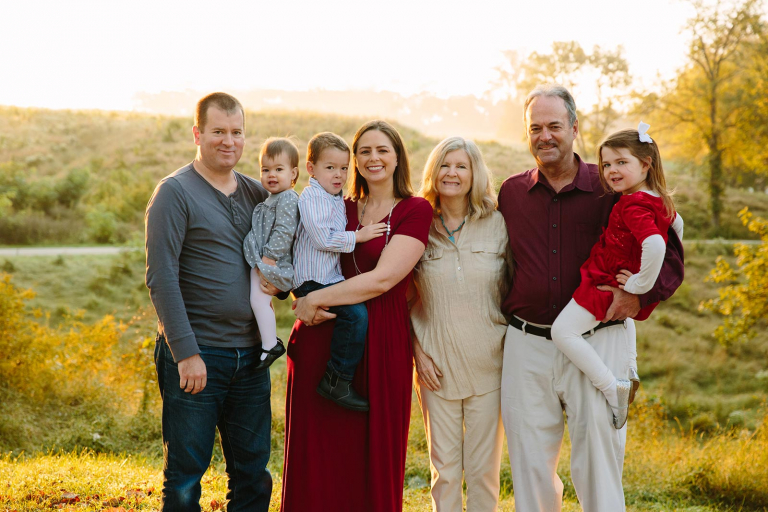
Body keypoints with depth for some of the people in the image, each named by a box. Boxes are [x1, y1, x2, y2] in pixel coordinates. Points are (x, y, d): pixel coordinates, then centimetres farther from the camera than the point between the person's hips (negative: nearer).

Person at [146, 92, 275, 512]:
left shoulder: (256, 193, 12)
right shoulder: (175, 192, -6)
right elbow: (161, 277, -13)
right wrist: (186, 352, -19)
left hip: (250, 353, 6)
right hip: (195, 355, -6)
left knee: (253, 475, 11)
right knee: (185, 477, 2)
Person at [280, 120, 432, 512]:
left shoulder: (415, 211, 0)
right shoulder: (340, 210, 13)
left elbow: (383, 278, -11)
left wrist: (316, 299, -10)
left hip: (381, 343, -3)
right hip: (322, 339, 4)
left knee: (374, 456, 3)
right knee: (317, 454, 5)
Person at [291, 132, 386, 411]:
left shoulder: (338, 200, 19)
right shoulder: (312, 197, -11)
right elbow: (322, 239, -21)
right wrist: (357, 236, -13)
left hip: (331, 280, 10)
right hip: (312, 281, -10)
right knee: (356, 313, -25)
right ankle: (337, 380, -18)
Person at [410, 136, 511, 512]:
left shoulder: (498, 225, 1)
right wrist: (417, 352, -2)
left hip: (488, 364, 0)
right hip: (437, 366, 1)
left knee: (484, 468, 5)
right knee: (444, 468, 6)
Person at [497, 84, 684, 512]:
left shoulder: (612, 190, -1)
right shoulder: (510, 193, 8)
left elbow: (670, 254, 0)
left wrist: (640, 294, -17)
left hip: (598, 342, -3)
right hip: (527, 344, 3)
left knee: (598, 468, -3)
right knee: (530, 466, 10)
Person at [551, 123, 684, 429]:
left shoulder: (633, 206, -27)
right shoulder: (660, 200, 3)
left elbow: (655, 244, -43)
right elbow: (677, 224, 24)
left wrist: (641, 284, -31)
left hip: (606, 283, -10)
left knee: (563, 330, -13)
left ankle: (612, 387, -14)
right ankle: (631, 374, 35)